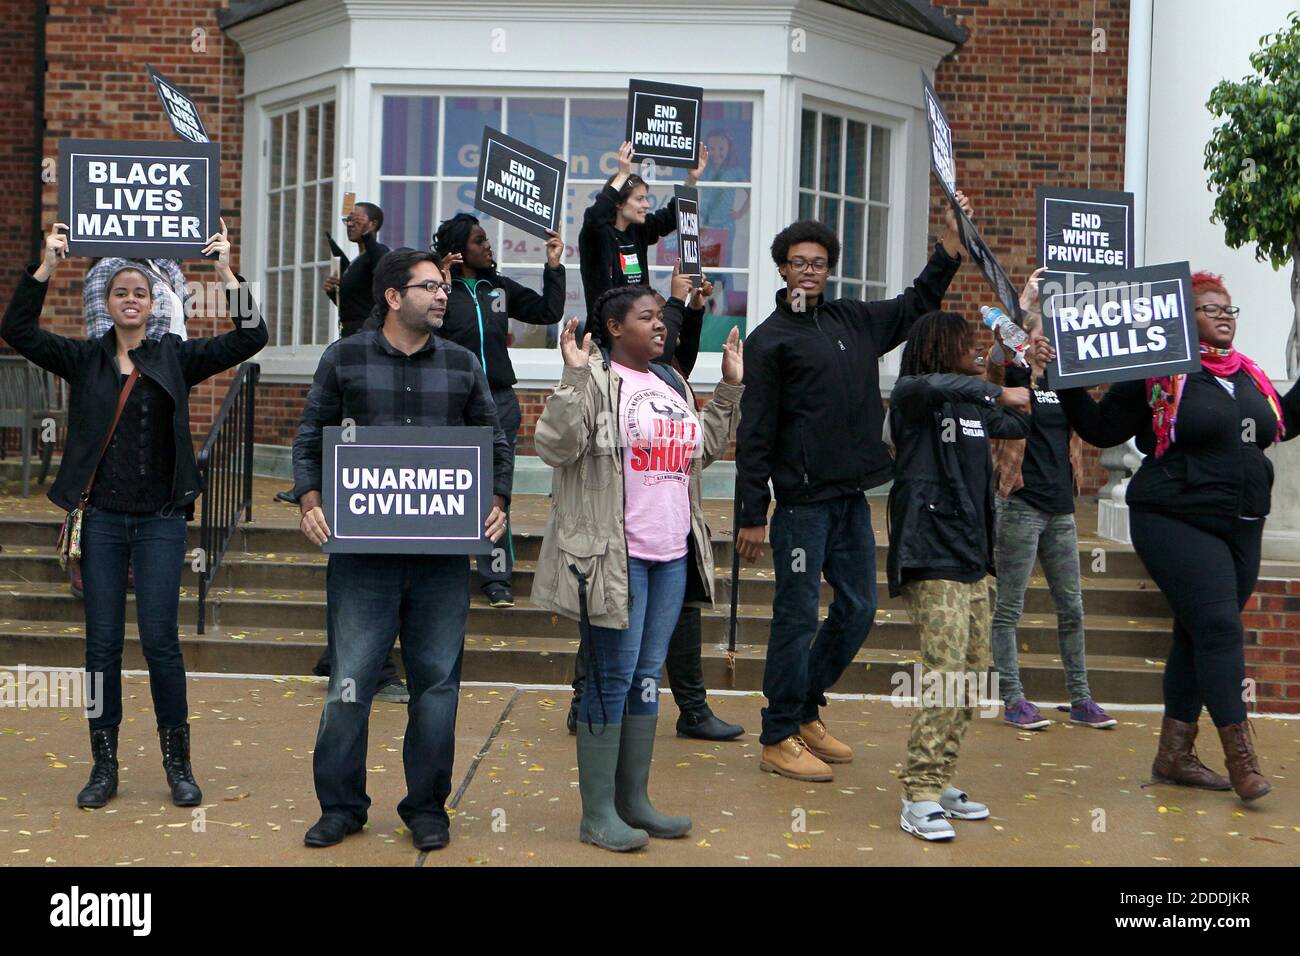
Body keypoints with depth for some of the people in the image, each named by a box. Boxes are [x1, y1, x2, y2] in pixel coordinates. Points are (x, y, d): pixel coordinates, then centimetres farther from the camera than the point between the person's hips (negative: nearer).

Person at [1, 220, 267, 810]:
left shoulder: (175, 358, 5)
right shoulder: (84, 359, 7)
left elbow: (249, 338, -4)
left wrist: (226, 272, -11)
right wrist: (48, 266, -11)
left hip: (160, 519, -1)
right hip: (101, 518, 1)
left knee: (160, 640, -4)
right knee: (102, 643, 5)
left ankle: (178, 764, 10)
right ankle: (104, 767, 16)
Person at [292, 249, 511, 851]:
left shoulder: (463, 365, 10)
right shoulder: (344, 359, 6)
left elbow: (495, 444, 14)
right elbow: (310, 438, 9)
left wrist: (497, 502, -2)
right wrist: (310, 502, -6)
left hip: (443, 552, 2)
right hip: (363, 547, -1)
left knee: (437, 681, 6)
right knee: (350, 679, 1)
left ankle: (427, 807, 20)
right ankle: (341, 806, 17)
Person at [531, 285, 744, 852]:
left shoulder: (672, 383, 17)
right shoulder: (594, 381, -8)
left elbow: (707, 446, 25)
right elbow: (555, 447, -19)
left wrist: (730, 386, 21)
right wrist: (573, 378, -26)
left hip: (672, 554, 8)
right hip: (615, 555, -8)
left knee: (647, 677, 13)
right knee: (613, 681, -2)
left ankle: (634, 800, 24)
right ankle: (597, 814, 9)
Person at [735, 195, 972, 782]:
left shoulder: (855, 321, 13)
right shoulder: (770, 339, -4)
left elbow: (917, 304, 28)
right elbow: (755, 432, -8)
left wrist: (952, 238, 19)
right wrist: (752, 515, -12)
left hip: (852, 497, 7)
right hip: (802, 501, -7)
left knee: (858, 609, 13)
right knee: (797, 617, -2)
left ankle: (805, 711, 28)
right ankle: (779, 739, 9)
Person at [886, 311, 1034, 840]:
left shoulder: (975, 408, 18)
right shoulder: (911, 395, -5)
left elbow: (1022, 426, 34)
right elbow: (933, 385, -29)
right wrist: (998, 393, -24)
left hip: (973, 556, 8)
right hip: (931, 556, -8)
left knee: (973, 673, 7)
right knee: (946, 673, -15)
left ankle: (938, 781, 17)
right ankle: (919, 795, -8)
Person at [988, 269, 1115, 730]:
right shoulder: (1009, 378, -4)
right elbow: (998, 354, -24)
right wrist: (1026, 302, -23)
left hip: (1061, 509, 6)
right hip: (1020, 506, -6)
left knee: (1072, 607, 10)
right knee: (1009, 607, 0)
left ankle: (1081, 700, 19)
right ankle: (1013, 701, 7)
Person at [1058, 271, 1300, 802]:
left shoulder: (1250, 375, 14)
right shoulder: (1157, 374, -7)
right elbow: (1102, 430, -7)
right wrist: (1069, 383, -19)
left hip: (1242, 528, 7)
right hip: (1179, 524, -7)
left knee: (1198, 638, 10)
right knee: (1218, 628, -13)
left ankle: (1174, 755, 18)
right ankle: (1240, 758, -6)